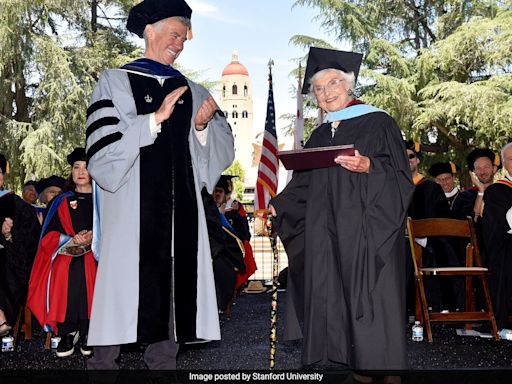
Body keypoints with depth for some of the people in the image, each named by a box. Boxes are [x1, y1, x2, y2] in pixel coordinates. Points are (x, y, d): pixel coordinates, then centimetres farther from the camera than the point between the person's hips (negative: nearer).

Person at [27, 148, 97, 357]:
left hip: (95, 255, -1)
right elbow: (48, 236, 10)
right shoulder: (61, 202, 19)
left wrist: (94, 238, -13)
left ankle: (87, 333, -25)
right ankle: (67, 332, -21)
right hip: (65, 256, 1)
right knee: (65, 276, -32)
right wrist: (72, 240, -9)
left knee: (88, 272, -34)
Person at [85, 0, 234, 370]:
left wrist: (203, 126, -9)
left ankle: (164, 360, 13)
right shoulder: (116, 82, 3)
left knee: (173, 287, 4)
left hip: (180, 210, 4)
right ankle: (104, 360, 7)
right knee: (125, 287, -4)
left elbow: (223, 149, 10)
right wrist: (155, 118, -16)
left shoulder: (192, 91, 15)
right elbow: (104, 150, -9)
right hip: (132, 208, -4)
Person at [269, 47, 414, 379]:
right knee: (329, 307, 4)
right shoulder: (320, 135, 18)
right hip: (325, 236, 6)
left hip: (366, 235, -6)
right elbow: (303, 184, 17)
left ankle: (376, 363, 4)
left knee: (366, 302, -6)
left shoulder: (378, 123, 0)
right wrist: (276, 207, 3)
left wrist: (368, 167, -23)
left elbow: (400, 177, -6)